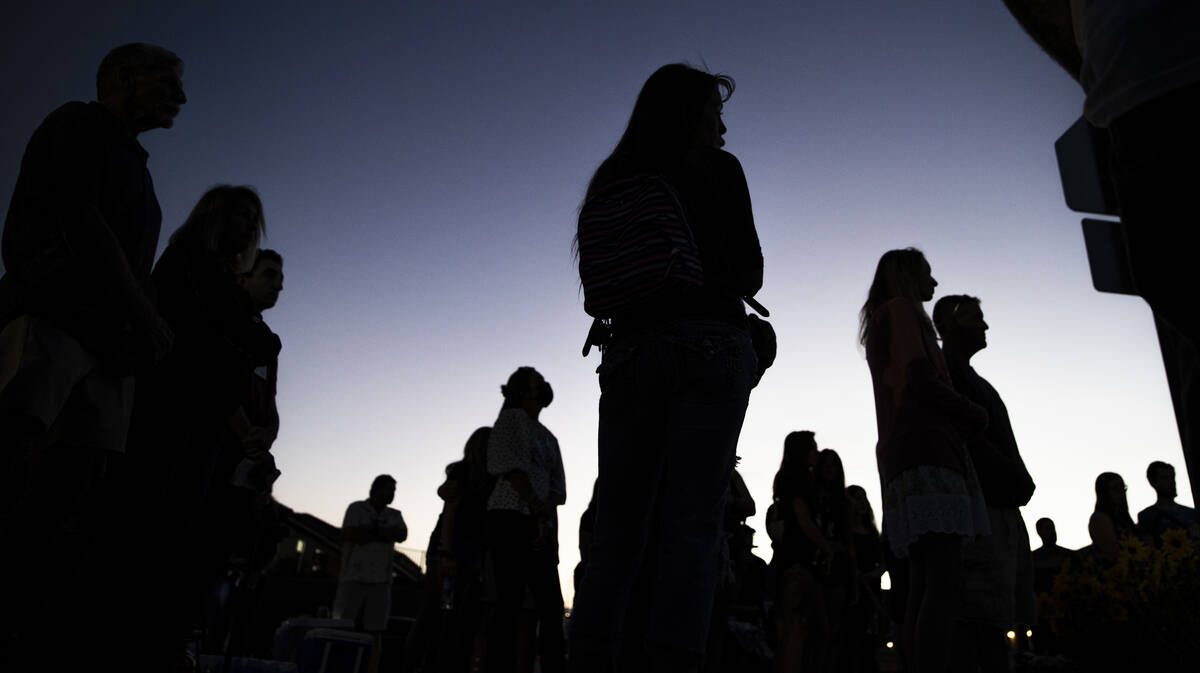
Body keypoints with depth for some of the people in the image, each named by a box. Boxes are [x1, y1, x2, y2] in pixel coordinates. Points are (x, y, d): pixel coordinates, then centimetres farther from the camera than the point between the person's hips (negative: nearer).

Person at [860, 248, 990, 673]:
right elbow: (922, 380, -9)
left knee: (923, 588, 2)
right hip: (925, 446, -10)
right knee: (945, 582, -19)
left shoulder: (881, 323, 31)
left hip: (903, 452, 10)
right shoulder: (902, 309, 3)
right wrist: (975, 415, 4)